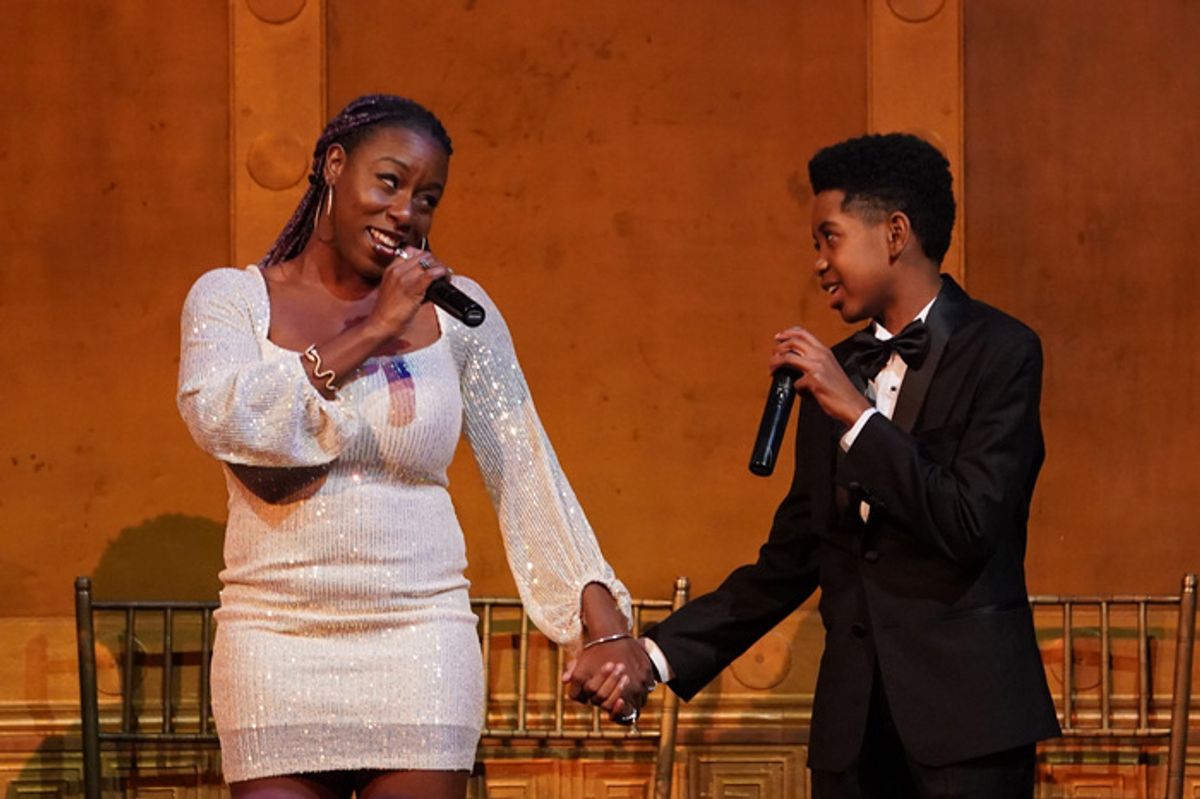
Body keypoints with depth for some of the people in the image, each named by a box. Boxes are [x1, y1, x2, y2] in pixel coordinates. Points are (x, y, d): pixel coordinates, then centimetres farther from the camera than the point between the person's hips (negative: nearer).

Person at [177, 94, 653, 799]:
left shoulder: (456, 310, 6)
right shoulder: (232, 297, 3)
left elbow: (529, 474, 7)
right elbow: (221, 418, -17)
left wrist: (603, 621, -2)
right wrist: (373, 332, -13)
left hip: (421, 653, 1)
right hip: (277, 644, -1)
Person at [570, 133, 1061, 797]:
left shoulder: (999, 351, -4)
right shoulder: (833, 371, 13)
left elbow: (971, 527, -15)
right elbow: (790, 561, 15)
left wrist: (856, 414, -13)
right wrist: (661, 653, 7)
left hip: (963, 717, -5)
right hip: (854, 719, 5)